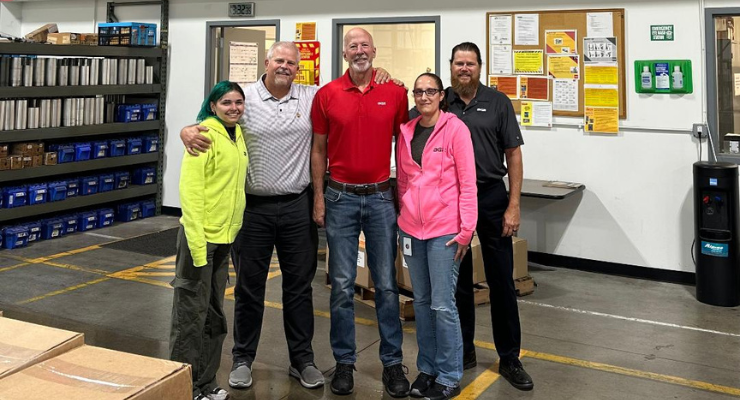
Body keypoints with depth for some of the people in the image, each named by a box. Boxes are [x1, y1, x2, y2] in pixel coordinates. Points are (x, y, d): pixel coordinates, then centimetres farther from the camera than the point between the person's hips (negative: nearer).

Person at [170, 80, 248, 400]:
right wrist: (197, 245, -24)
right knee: (192, 314, 2)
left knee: (214, 312, 17)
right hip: (201, 236, -8)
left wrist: (234, 232, 13)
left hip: (226, 237, 8)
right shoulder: (205, 135, -15)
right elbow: (189, 191, -20)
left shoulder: (237, 135, 9)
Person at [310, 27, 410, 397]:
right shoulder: (326, 95, 0)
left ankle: (392, 362, 16)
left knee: (386, 283, 6)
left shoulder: (395, 93, 1)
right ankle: (344, 361, 17)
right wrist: (318, 197, 0)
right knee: (342, 284, 5)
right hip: (340, 198, 0)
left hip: (382, 197, 0)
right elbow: (318, 150, 5)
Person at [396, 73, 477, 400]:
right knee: (421, 301, 13)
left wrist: (466, 229, -13)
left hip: (444, 229, -5)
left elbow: (467, 182, -9)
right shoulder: (406, 132, 9)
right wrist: (402, 217, 13)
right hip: (411, 228, 5)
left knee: (442, 304, -3)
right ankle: (426, 368, 26)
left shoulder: (455, 128, -6)